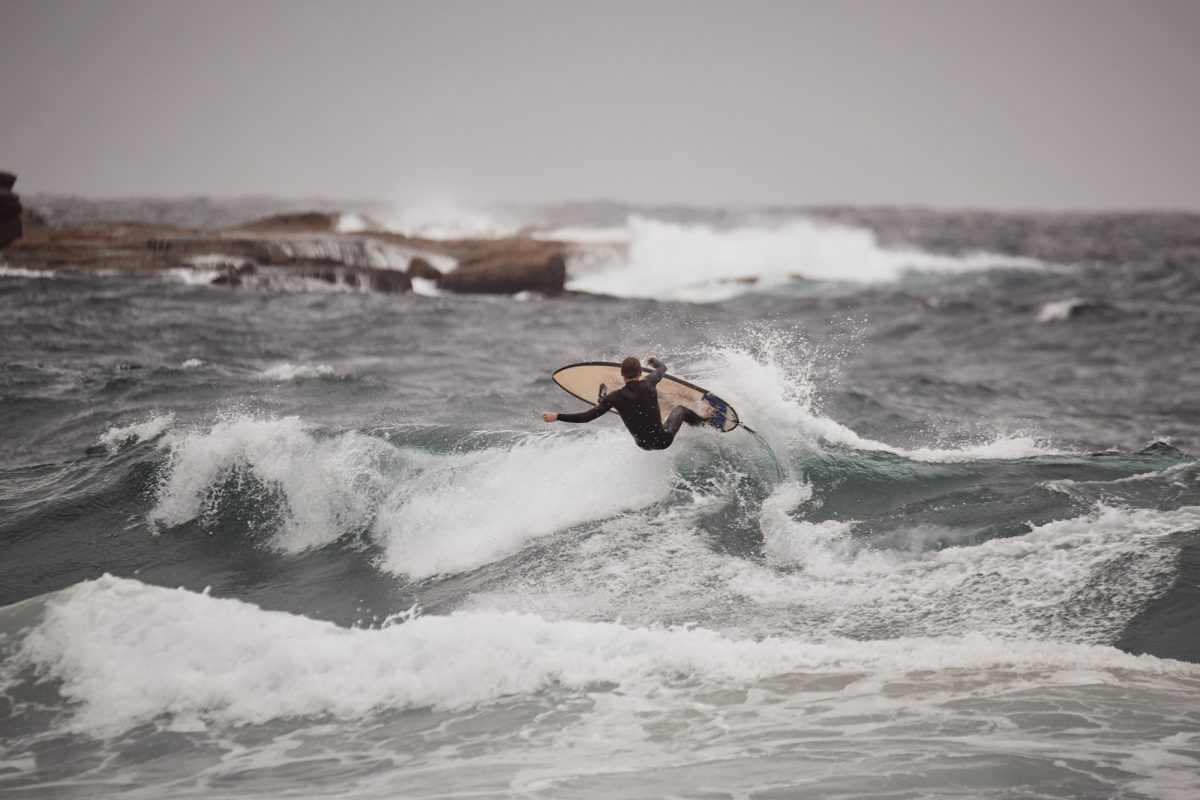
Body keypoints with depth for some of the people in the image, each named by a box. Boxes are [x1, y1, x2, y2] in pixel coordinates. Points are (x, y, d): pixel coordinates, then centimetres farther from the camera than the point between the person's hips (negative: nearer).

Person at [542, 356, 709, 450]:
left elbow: (588, 416, -21)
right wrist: (653, 360, 30)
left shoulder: (616, 397, -18)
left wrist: (557, 417, -15)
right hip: (663, 440, -1)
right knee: (680, 409, 27)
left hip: (644, 444, 1)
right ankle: (703, 421, 54)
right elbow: (662, 368, 6)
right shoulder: (648, 384, -17)